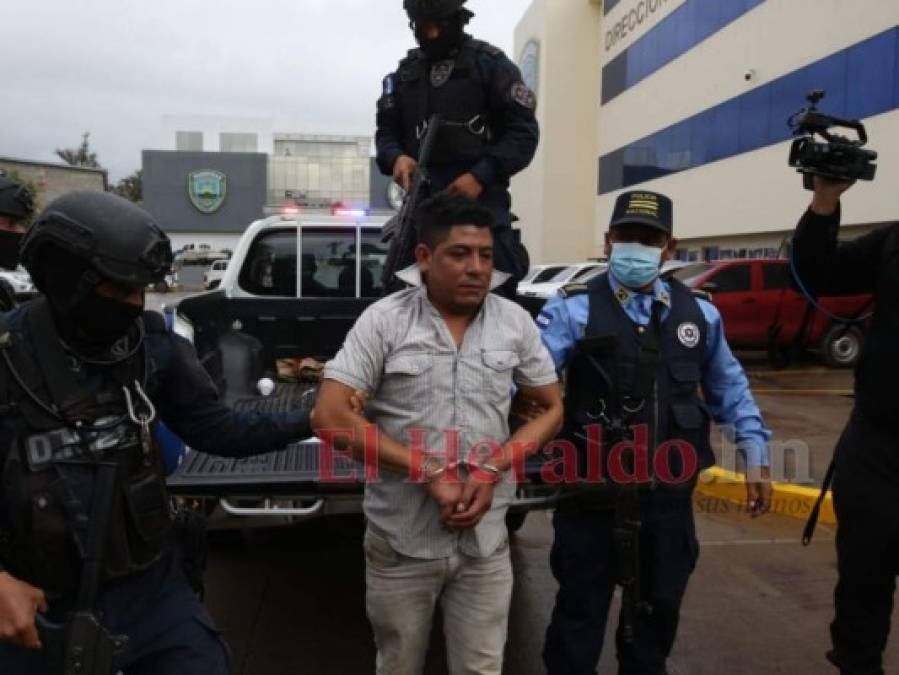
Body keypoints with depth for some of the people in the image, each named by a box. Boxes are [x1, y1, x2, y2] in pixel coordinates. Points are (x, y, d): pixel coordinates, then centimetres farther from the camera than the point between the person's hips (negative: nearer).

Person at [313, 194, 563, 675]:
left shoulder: (515, 322, 0)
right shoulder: (384, 320, -9)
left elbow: (551, 408, 7)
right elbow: (329, 416, -13)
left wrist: (493, 469, -10)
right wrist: (429, 472, -18)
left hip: (486, 542, 2)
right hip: (400, 541, -1)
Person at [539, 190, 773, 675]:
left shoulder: (698, 313, 6)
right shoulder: (574, 309, -10)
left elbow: (727, 387, 16)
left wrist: (755, 455, 12)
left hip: (670, 497, 5)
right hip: (593, 495, -4)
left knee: (658, 613, 22)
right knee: (580, 613, 9)